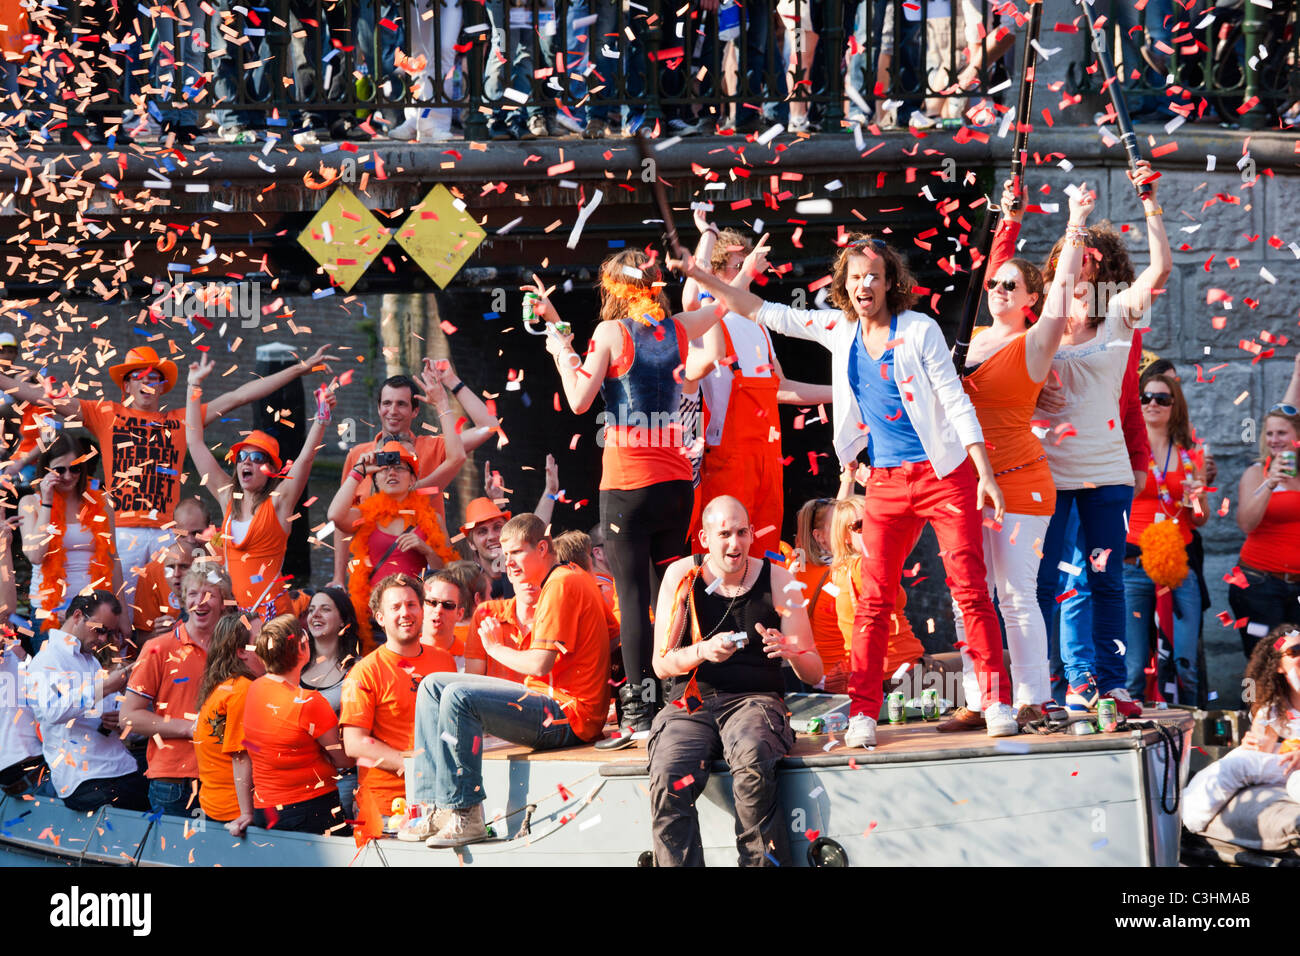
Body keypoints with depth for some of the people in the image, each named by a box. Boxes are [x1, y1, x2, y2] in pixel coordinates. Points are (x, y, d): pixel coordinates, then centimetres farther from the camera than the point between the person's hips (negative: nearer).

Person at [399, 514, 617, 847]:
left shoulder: (561, 584, -12)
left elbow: (540, 663, -19)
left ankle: (465, 816, -25)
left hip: (566, 714, -11)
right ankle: (433, 806, -1)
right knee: (433, 686, 8)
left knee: (459, 696, -28)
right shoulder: (566, 579, 20)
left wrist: (496, 648, -3)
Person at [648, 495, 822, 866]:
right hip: (691, 703, 1)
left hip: (756, 698, -1)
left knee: (753, 762, -36)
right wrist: (703, 651, -19)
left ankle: (764, 863, -24)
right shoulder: (682, 576, 5)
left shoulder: (776, 578, 5)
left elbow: (814, 672, 5)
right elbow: (661, 664, 2)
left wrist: (790, 652, -19)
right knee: (668, 779, -31)